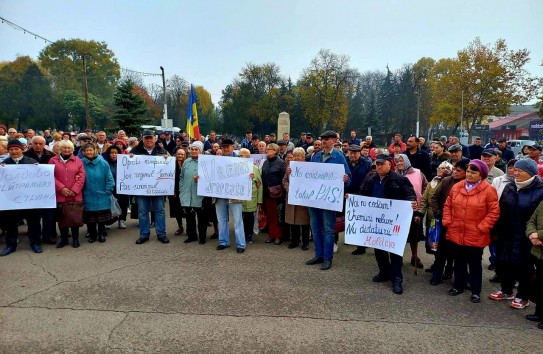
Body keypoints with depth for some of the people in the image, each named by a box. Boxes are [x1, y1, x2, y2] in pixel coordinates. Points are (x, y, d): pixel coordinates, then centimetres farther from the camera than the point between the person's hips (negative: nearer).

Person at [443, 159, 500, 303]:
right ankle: (458, 286, 34)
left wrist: (481, 228, -14)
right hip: (456, 234, 4)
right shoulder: (456, 187, 3)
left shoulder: (489, 190, -10)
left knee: (475, 264, 10)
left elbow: (494, 212, -10)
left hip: (476, 236, -4)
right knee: (459, 262, 18)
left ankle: (475, 291, 25)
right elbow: (448, 206, 10)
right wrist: (447, 222, 1)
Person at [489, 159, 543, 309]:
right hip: (506, 235, 5)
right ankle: (506, 291, 33)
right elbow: (501, 211, 9)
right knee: (504, 262, 13)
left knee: (523, 265, 8)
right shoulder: (509, 187, 6)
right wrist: (497, 231, 8)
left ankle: (523, 296, 26)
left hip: (525, 238, -5)